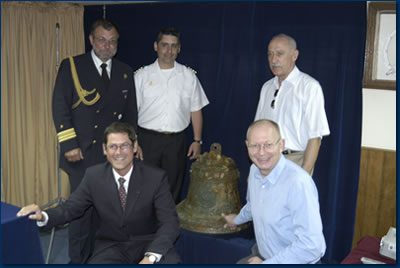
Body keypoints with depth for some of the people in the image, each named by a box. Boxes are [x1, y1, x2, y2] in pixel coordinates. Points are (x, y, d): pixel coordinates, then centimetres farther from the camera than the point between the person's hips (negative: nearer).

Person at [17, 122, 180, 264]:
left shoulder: (156, 177, -11)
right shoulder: (93, 176, -3)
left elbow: (170, 223, -13)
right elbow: (70, 208, 4)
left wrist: (150, 257, -28)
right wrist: (43, 216, -18)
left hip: (148, 243, -1)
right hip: (111, 245, 2)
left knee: (171, 261, -32)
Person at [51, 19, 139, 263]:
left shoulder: (125, 72, 11)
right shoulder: (71, 66, 1)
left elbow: (131, 112, 16)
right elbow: (60, 107, -5)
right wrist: (69, 144, -12)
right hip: (82, 152, -3)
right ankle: (78, 258, 19)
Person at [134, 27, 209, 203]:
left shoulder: (188, 76, 7)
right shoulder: (142, 75, 4)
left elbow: (196, 110, 8)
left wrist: (197, 140, 2)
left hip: (177, 140, 1)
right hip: (147, 139, -1)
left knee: (173, 189, 8)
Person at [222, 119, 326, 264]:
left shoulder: (298, 183, -26)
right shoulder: (254, 170, -1)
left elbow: (310, 246, -26)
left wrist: (265, 263, -19)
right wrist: (238, 219, 38)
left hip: (295, 261, -7)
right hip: (263, 255, 7)